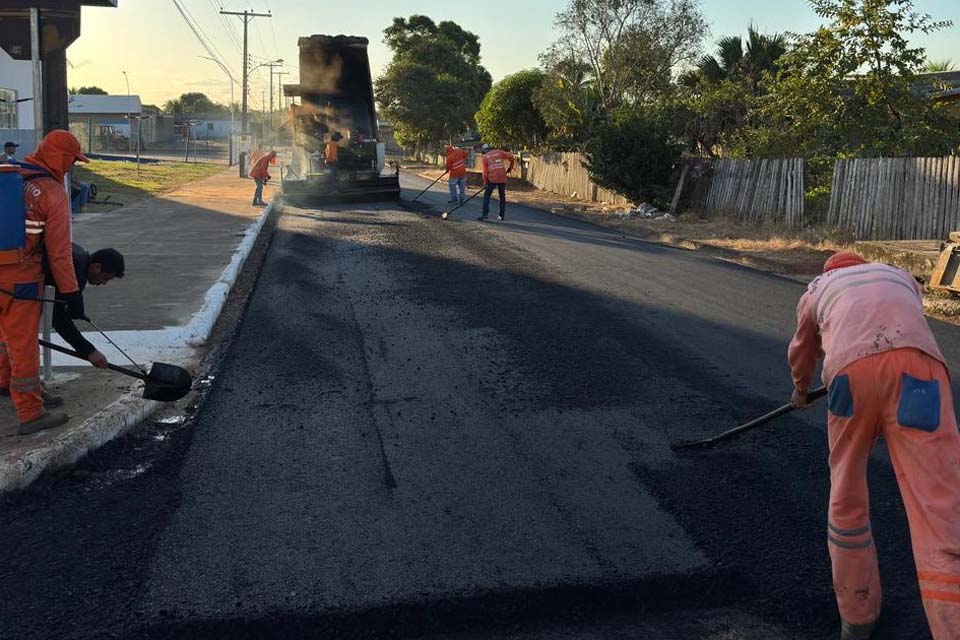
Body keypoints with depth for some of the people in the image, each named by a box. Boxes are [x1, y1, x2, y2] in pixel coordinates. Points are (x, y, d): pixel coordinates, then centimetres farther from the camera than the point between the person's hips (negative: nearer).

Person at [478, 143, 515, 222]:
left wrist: (485, 183, 9)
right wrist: (510, 167, 16)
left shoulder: (485, 157, 7)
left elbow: (485, 171, 5)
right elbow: (511, 157, 4)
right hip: (502, 178, 2)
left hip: (492, 179, -2)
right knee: (502, 197, 12)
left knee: (486, 195, 5)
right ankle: (502, 215, 13)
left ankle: (484, 214, -4)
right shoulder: (499, 152, 9)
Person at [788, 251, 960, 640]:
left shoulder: (815, 291, 36)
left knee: (847, 494, 21)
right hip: (916, 373, 0)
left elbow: (801, 352, 54)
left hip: (852, 373, 0)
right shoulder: (904, 280, 39)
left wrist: (800, 387, 74)